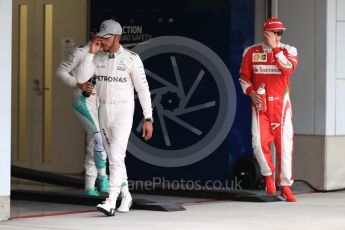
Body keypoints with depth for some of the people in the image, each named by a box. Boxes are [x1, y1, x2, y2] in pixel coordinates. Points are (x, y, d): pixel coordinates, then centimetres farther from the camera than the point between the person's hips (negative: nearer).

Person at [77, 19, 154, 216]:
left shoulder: (131, 59, -12)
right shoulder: (97, 57, 3)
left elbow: (143, 89, -9)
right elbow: (81, 79, -9)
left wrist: (148, 119, -12)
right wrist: (91, 52, -15)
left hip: (124, 113, -6)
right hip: (104, 112, 6)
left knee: (116, 156, -18)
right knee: (114, 157, 15)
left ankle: (111, 203, -24)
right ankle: (126, 196, 31)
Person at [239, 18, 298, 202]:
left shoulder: (288, 51, 2)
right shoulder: (251, 52, 4)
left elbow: (288, 68, -18)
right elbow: (244, 77, 8)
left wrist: (274, 47, -16)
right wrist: (252, 93, -9)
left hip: (281, 104, 0)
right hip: (260, 104, 0)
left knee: (284, 143, -2)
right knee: (259, 142, -11)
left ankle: (285, 186, 7)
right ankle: (268, 175, 14)